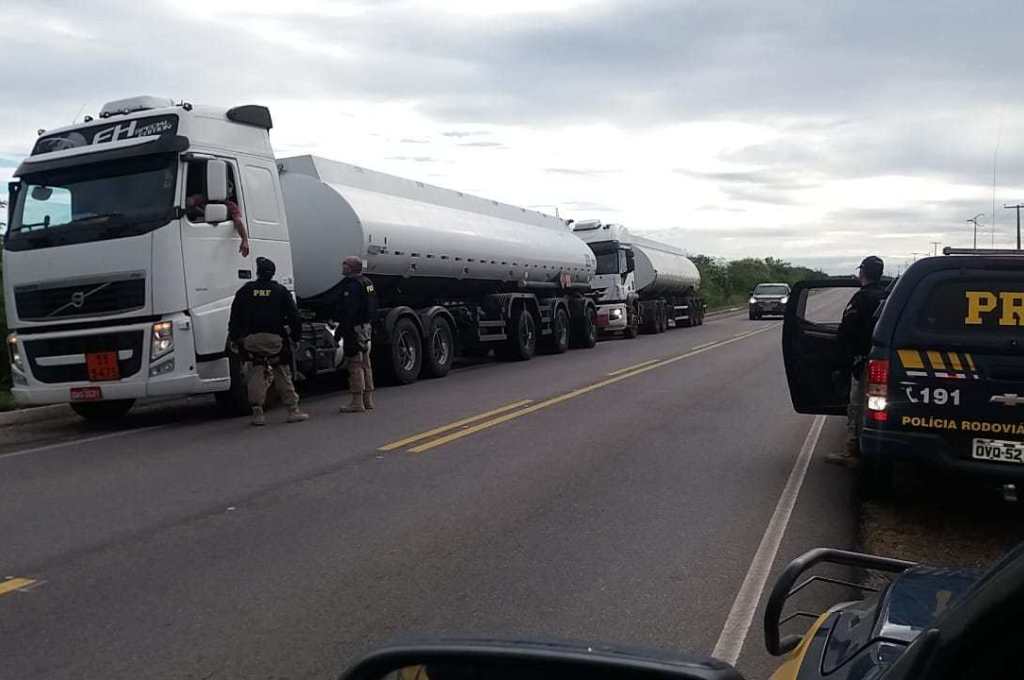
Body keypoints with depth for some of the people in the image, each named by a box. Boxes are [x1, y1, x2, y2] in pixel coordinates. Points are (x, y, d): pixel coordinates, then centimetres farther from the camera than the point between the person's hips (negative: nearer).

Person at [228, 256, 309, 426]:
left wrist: (234, 337, 12)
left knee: (256, 375, 4)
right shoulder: (281, 291, 5)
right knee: (283, 376, 6)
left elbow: (235, 317, 7)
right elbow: (293, 315, 3)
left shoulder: (245, 291, 8)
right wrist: (296, 334, 11)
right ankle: (293, 411, 7)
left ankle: (257, 413, 1)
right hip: (275, 339, -1)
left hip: (251, 340, 1)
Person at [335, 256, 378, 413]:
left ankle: (357, 402, -5)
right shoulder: (367, 283, 15)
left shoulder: (352, 286, -16)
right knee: (365, 364, 15)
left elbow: (349, 311, -22)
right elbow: (373, 307, 21)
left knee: (355, 365, -6)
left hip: (355, 329, -10)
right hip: (367, 328, 10)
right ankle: (368, 400, 21)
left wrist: (343, 329, -21)